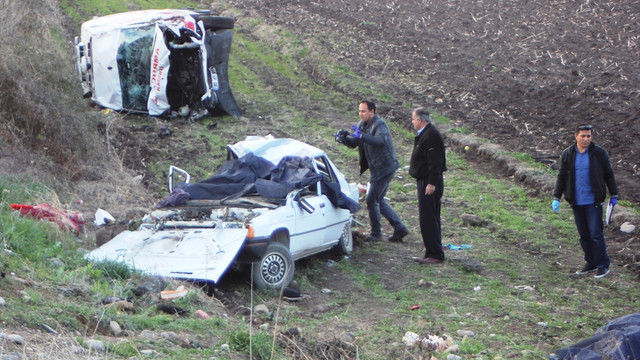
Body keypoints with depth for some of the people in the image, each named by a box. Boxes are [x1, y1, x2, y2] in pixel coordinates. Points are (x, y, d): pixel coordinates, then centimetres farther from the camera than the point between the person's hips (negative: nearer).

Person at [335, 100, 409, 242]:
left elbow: (381, 140, -38)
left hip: (384, 168, -10)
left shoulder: (380, 125, -19)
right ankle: (399, 228, 20)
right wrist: (344, 138, -11)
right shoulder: (362, 124, 10)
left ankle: (376, 233, 7)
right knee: (379, 201, 15)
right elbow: (354, 143, 10)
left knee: (372, 200, -6)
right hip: (377, 169, 10)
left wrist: (361, 136, -47)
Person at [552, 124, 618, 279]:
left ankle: (603, 265, 5)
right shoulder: (567, 154, 4)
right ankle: (591, 263, 21)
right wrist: (556, 198, 5)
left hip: (593, 201, -3)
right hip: (576, 202, 3)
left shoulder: (599, 153, -2)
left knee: (596, 233, -6)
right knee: (584, 235, 9)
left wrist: (614, 195, 8)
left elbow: (608, 174, 6)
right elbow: (561, 177, 10)